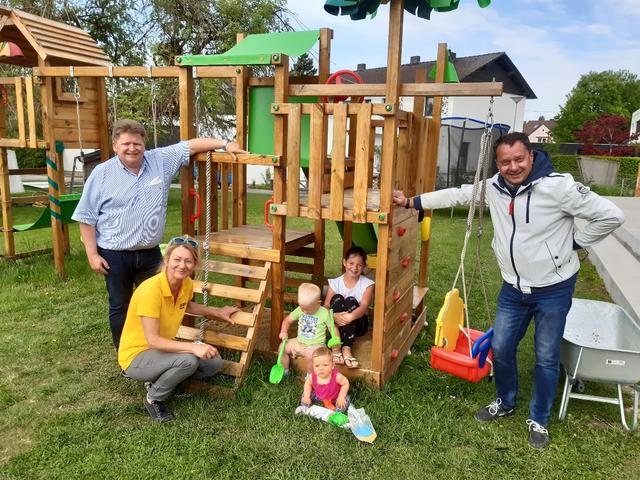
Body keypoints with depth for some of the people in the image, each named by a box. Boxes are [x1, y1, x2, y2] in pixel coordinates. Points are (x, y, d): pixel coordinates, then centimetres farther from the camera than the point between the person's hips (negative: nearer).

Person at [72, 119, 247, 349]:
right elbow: (87, 218, -4)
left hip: (150, 253, 3)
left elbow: (190, 145, 3)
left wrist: (224, 144, -5)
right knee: (120, 308, 11)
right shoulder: (102, 173, -6)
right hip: (115, 255, -2)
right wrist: (92, 254, -8)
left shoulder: (161, 161, 0)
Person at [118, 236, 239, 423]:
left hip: (162, 349, 8)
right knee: (188, 360, -31)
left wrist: (217, 312, 20)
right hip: (136, 356, -7)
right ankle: (153, 398, -5)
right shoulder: (151, 289, -29)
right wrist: (192, 347, -37)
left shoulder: (187, 284, -7)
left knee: (214, 363, -1)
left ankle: (160, 380, 10)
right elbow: (153, 340, -30)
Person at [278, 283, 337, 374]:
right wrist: (284, 331, -7)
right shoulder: (299, 310, -1)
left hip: (315, 345, -5)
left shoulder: (324, 313, -13)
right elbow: (288, 320, 10)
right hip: (299, 342, 5)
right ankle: (284, 370, 16)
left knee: (310, 354, -33)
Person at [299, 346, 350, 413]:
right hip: (319, 396, 2)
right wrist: (306, 396, -13)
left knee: (346, 400, -25)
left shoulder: (336, 376, -37)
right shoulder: (313, 377, -27)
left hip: (335, 398, -2)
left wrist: (341, 397, -24)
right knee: (304, 398, -5)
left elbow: (345, 383, -19)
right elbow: (308, 383, -3)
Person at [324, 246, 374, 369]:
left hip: (357, 324, -1)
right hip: (337, 322, 1)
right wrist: (334, 316, -35)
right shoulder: (335, 282, -3)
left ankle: (347, 349, -38)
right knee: (337, 298, -26)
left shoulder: (367, 284, -6)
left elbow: (364, 306, -21)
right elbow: (326, 306, -11)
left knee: (351, 301, -29)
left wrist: (351, 316, -42)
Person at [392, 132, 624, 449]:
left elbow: (611, 216, -17)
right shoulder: (493, 188, -5)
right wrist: (412, 202, 8)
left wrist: (574, 243, -10)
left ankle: (539, 420, 31)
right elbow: (456, 195, 7)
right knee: (501, 348, 14)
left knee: (546, 357, 9)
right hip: (513, 288, 5)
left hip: (553, 289, -5)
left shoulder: (558, 186, -22)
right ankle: (505, 403, 40)